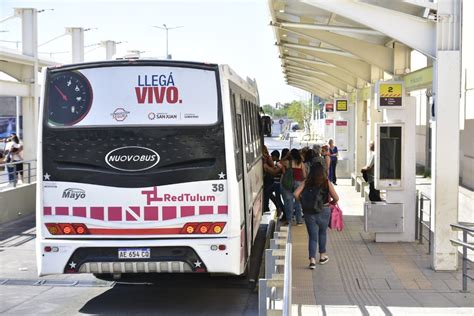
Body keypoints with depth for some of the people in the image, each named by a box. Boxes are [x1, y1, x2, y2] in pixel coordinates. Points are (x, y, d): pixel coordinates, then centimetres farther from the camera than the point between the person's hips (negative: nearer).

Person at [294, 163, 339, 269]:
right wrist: (331, 203, 12)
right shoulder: (327, 182, -6)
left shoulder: (306, 182, -3)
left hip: (309, 212, 1)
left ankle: (312, 259, -5)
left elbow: (296, 194, -12)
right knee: (322, 233, 22)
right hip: (323, 211, -1)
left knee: (312, 236, 7)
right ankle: (322, 256, 32)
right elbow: (336, 198, -9)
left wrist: (303, 202, 5)